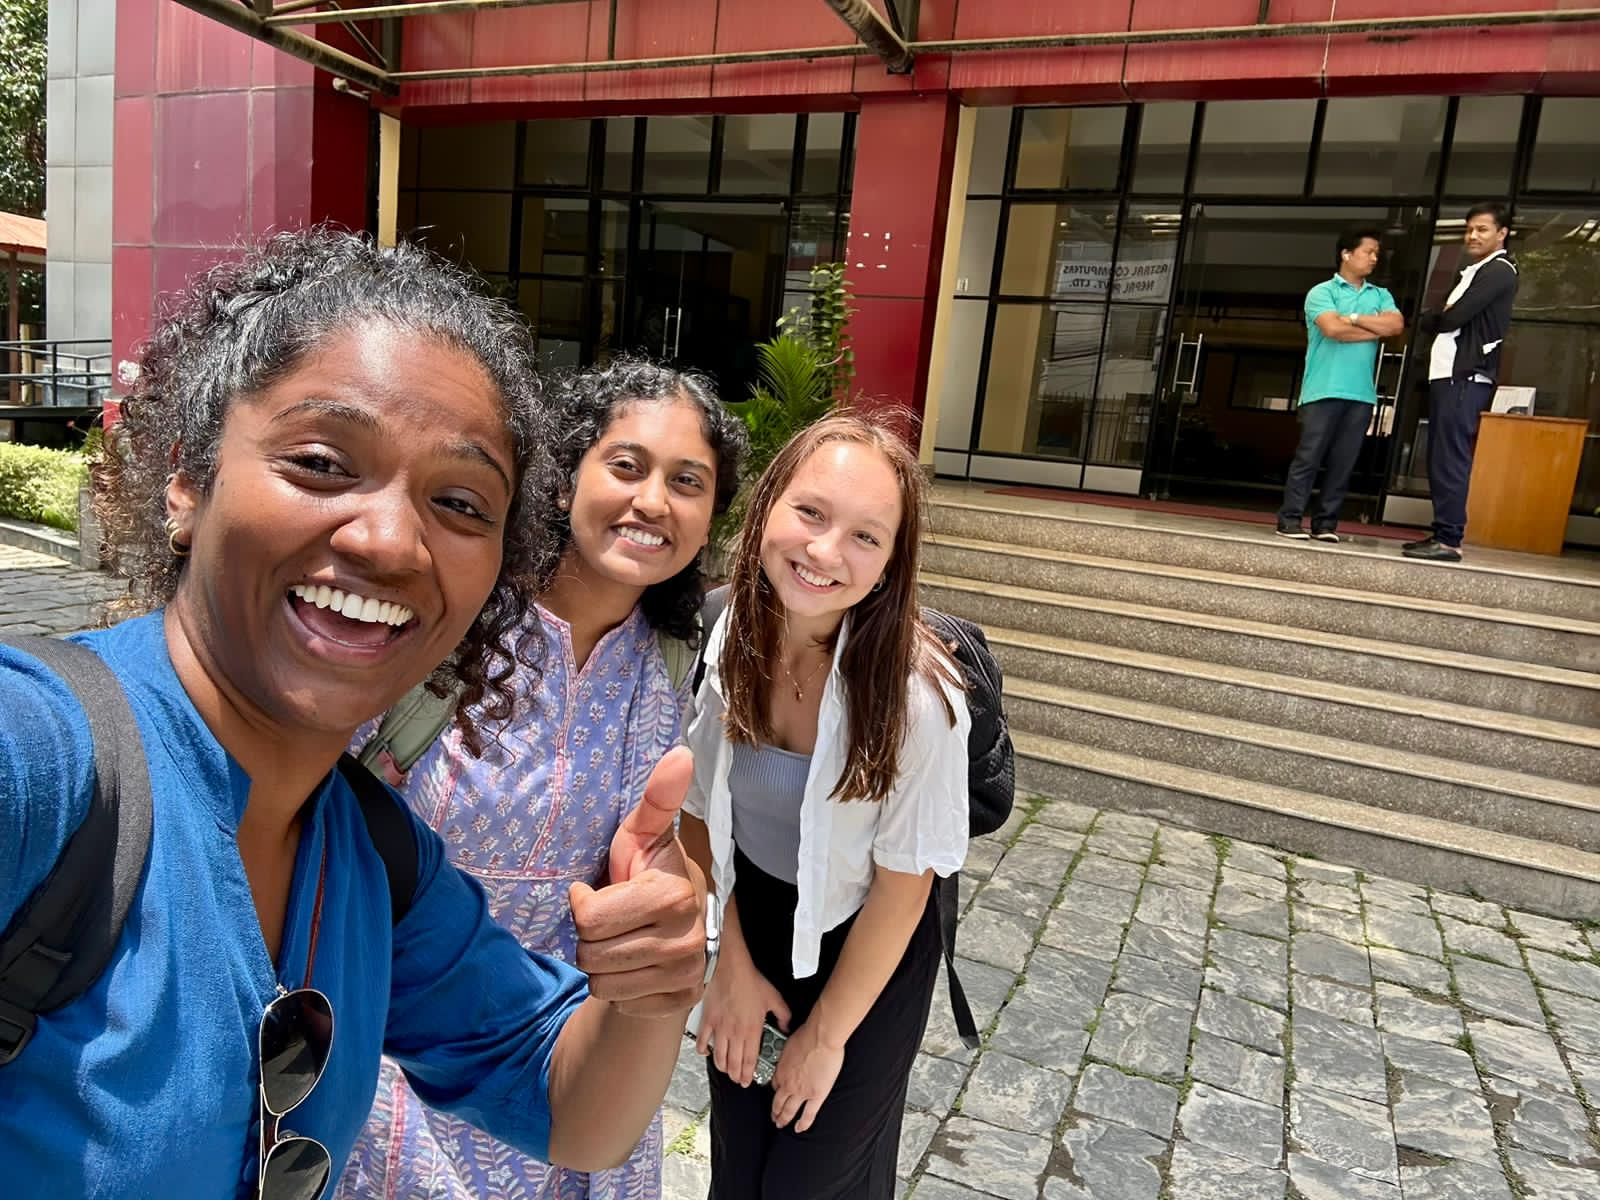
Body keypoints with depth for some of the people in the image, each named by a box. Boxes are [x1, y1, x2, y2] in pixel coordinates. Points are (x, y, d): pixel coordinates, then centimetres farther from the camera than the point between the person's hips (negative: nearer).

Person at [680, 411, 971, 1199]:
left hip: (866, 959, -3)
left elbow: (903, 882, -18)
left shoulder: (915, 691, -30)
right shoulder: (723, 638, -18)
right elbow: (699, 809, -4)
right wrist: (732, 962, -1)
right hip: (749, 925, 4)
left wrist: (826, 1034, -7)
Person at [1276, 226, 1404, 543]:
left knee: (1343, 463, 3)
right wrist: (1375, 330, -1)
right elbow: (1333, 329, -13)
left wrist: (1354, 318, -4)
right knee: (1308, 457, -5)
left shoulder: (1381, 295, 18)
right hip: (1324, 390, -5)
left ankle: (1326, 523, 7)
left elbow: (1396, 324, 1)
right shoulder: (1321, 292, 3)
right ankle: (1290, 519, -2)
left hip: (1362, 394, 5)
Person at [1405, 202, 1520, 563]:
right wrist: (1440, 317, -2)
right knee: (1439, 459, 9)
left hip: (1465, 377, -10)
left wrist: (1436, 316, 5)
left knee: (1450, 459, -13)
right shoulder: (1471, 273, 26)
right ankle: (1441, 533, 13)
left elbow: (1454, 318, -14)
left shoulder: (1499, 271, -4)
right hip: (1447, 374, 10)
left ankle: (1450, 541, -15)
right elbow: (1427, 321, 19)